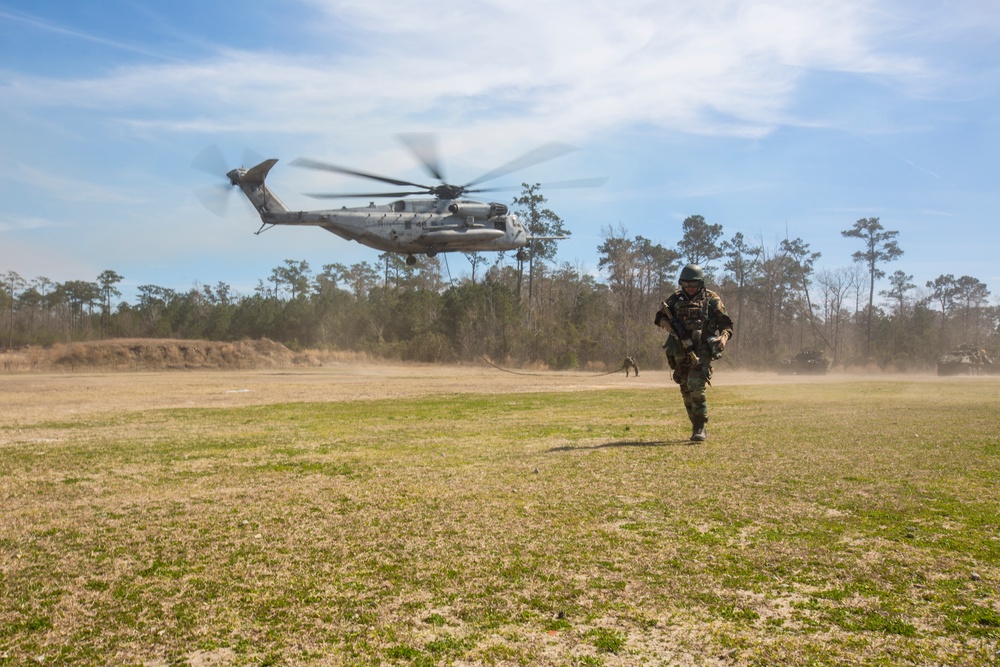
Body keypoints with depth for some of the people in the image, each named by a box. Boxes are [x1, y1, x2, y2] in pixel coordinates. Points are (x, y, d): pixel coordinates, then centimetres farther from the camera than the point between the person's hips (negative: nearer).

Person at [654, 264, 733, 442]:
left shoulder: (711, 299, -1)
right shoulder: (676, 298, 9)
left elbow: (726, 324, -1)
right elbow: (659, 317, 15)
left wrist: (723, 337, -21)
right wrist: (669, 324, -8)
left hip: (701, 351, -4)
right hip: (680, 353, 5)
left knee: (696, 387, -19)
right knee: (686, 391, 9)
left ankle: (700, 428, -11)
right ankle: (696, 425, 23)